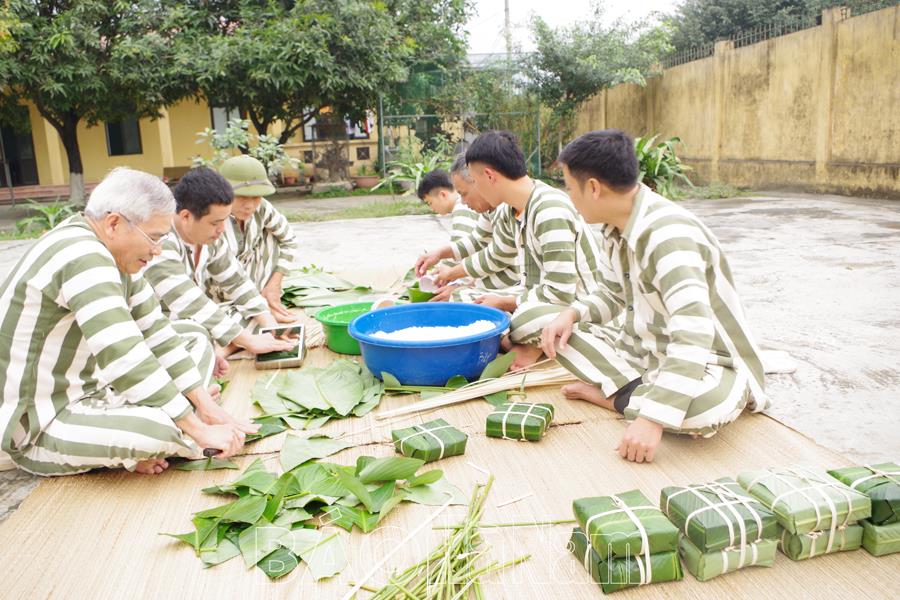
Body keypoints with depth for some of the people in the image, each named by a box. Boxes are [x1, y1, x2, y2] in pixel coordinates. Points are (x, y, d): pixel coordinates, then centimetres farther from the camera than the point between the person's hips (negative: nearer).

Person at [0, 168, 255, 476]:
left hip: (90, 390, 10)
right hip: (37, 427, -9)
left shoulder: (113, 251, 2)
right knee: (166, 429, -33)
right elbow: (126, 362, -32)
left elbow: (156, 332, 0)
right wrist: (200, 431, -27)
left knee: (198, 346, 9)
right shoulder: (81, 257, -27)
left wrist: (206, 404, -6)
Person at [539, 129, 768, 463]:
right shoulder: (617, 229, 0)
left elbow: (694, 335, -38)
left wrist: (652, 419, -42)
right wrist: (572, 314, -5)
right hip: (646, 351, 8)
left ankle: (613, 395, -15)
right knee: (561, 334, -3)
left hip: (709, 366, -8)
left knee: (702, 406, -41)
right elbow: (615, 295, 15)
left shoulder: (666, 234, -28)